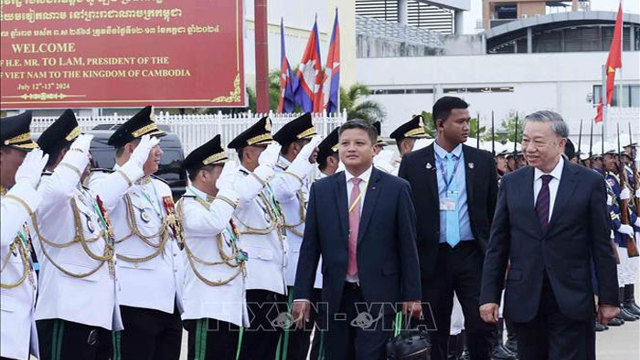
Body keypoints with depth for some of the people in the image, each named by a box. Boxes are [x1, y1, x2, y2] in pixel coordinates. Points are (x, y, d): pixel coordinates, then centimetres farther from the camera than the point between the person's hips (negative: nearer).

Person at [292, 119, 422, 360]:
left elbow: (407, 247, 1)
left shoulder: (396, 189, 1)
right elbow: (310, 247, 7)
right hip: (336, 296, 3)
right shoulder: (321, 190, 8)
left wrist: (412, 295, -1)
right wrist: (302, 294, 2)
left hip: (378, 296, -3)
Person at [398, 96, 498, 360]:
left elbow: (494, 210, 10)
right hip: (432, 258, 0)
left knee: (481, 326, -7)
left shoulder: (483, 161, 7)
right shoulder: (413, 163, 3)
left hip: (472, 256, 0)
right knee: (435, 331, 6)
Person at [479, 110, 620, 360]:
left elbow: (602, 246, 1)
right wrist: (489, 296, 2)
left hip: (571, 300, -2)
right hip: (524, 300, 3)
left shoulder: (590, 183, 0)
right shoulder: (511, 183, 7)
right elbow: (497, 245, 8)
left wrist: (608, 299, 0)